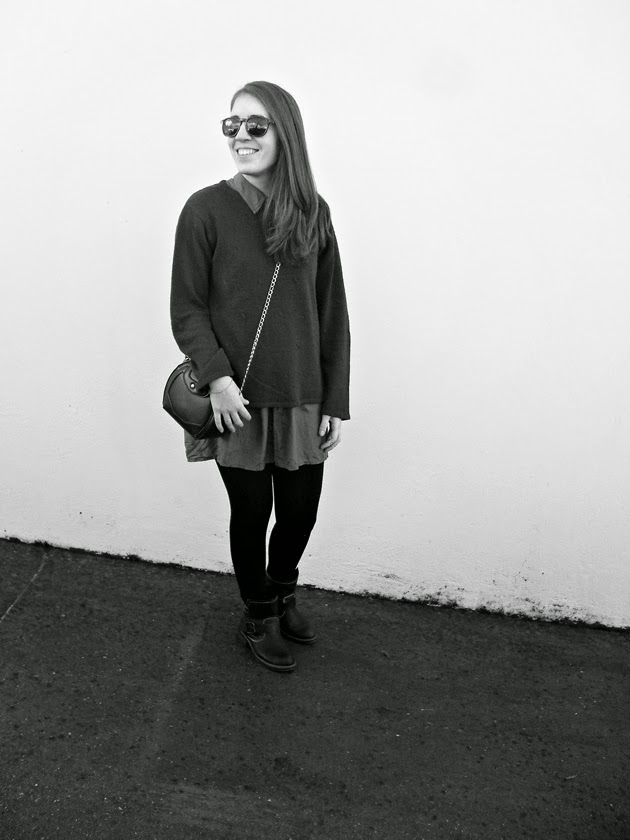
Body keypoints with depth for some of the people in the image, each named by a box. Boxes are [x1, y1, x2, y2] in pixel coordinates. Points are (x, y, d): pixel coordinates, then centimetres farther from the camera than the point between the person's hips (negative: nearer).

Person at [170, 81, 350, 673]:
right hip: (236, 400, -3)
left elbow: (332, 312, 4)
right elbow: (186, 309, -4)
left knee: (301, 511, 12)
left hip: (301, 399, 3)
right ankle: (258, 615, 37)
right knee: (251, 512, 10)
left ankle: (282, 593, 44)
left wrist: (335, 399, 2)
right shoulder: (206, 209, -7)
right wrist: (217, 377, -18)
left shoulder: (313, 213, 2)